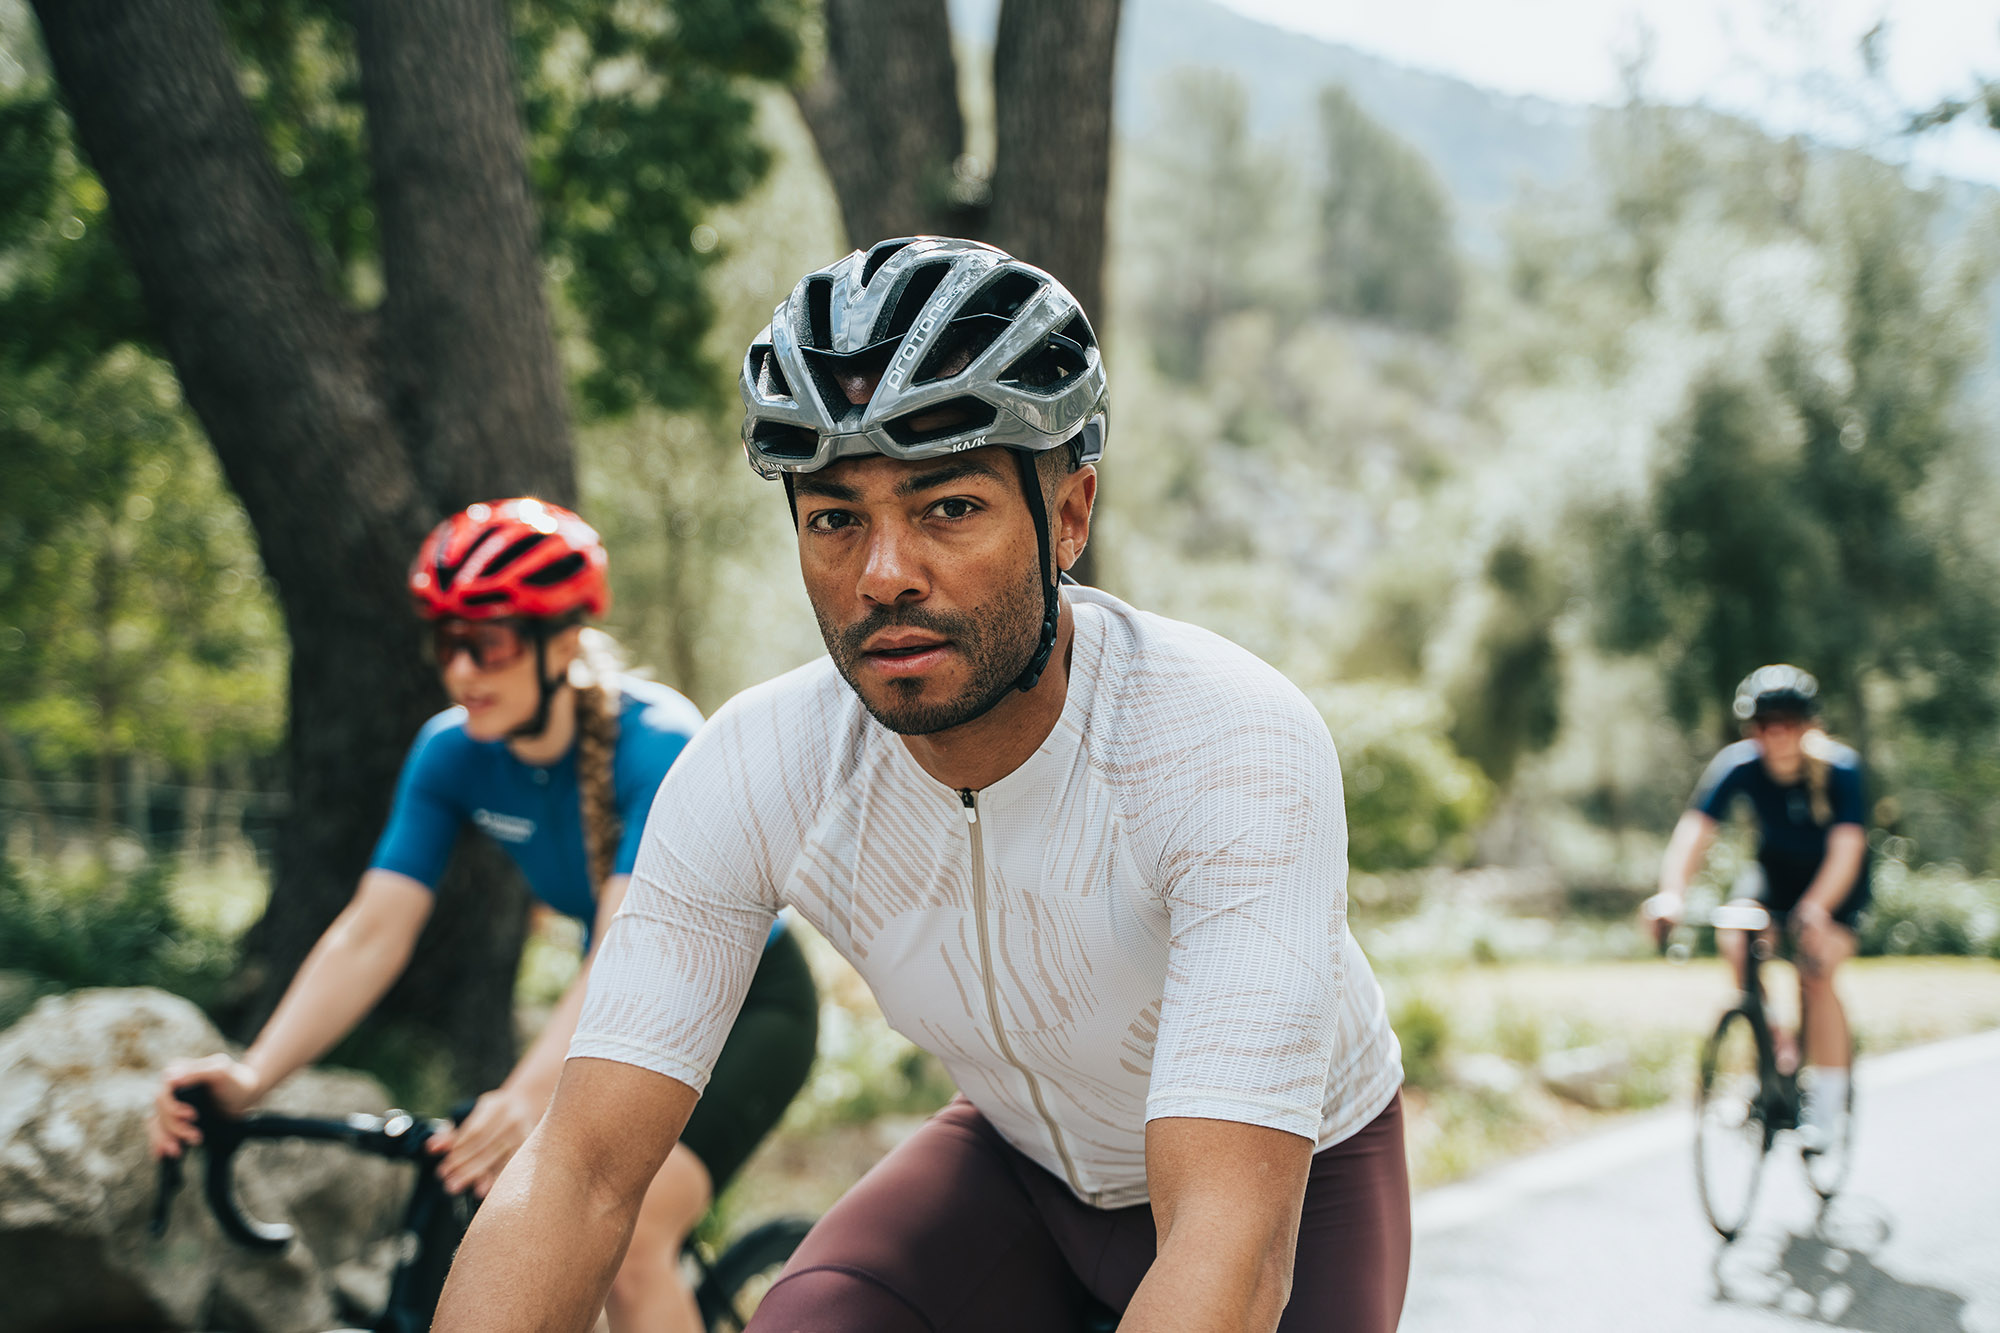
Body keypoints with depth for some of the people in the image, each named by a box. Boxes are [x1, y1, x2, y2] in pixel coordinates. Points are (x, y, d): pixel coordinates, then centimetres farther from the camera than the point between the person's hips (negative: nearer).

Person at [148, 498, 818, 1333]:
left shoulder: (656, 745, -29)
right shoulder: (451, 754, -13)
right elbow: (371, 933, -19)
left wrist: (531, 1093, -56)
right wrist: (251, 1075, -34)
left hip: (747, 1004, -6)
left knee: (629, 1240, -24)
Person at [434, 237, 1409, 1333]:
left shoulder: (1235, 748, -36)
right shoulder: (748, 773, -23)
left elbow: (1232, 1241, -44)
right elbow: (580, 1169, -24)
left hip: (1287, 1165, -2)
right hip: (1022, 1155, 2)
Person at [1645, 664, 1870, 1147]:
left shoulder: (1839, 768, -29)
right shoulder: (1738, 765, -24)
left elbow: (1847, 848, -39)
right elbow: (1694, 831, -34)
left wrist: (1816, 908, -57)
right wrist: (1672, 893, -52)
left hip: (1836, 881, -2)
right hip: (1775, 870, 3)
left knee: (1815, 972, -23)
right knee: (1735, 943, -24)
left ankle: (1824, 1105, -9)